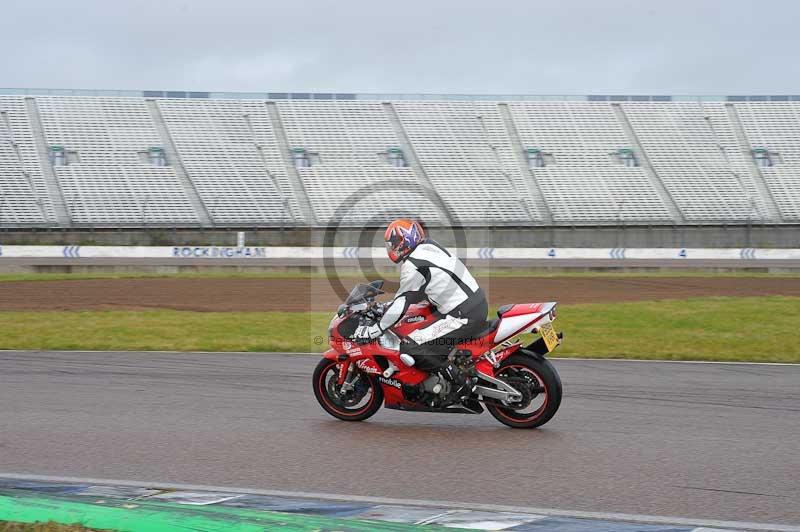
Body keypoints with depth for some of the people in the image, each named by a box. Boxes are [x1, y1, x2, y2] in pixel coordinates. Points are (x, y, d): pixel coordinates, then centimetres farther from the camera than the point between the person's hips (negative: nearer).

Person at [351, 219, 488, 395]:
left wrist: (373, 330, -7)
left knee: (411, 349, -13)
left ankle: (460, 380, -10)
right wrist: (385, 306, 29)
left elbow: (401, 305, -12)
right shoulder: (428, 247, 14)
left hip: (463, 316, -10)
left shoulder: (412, 265, -13)